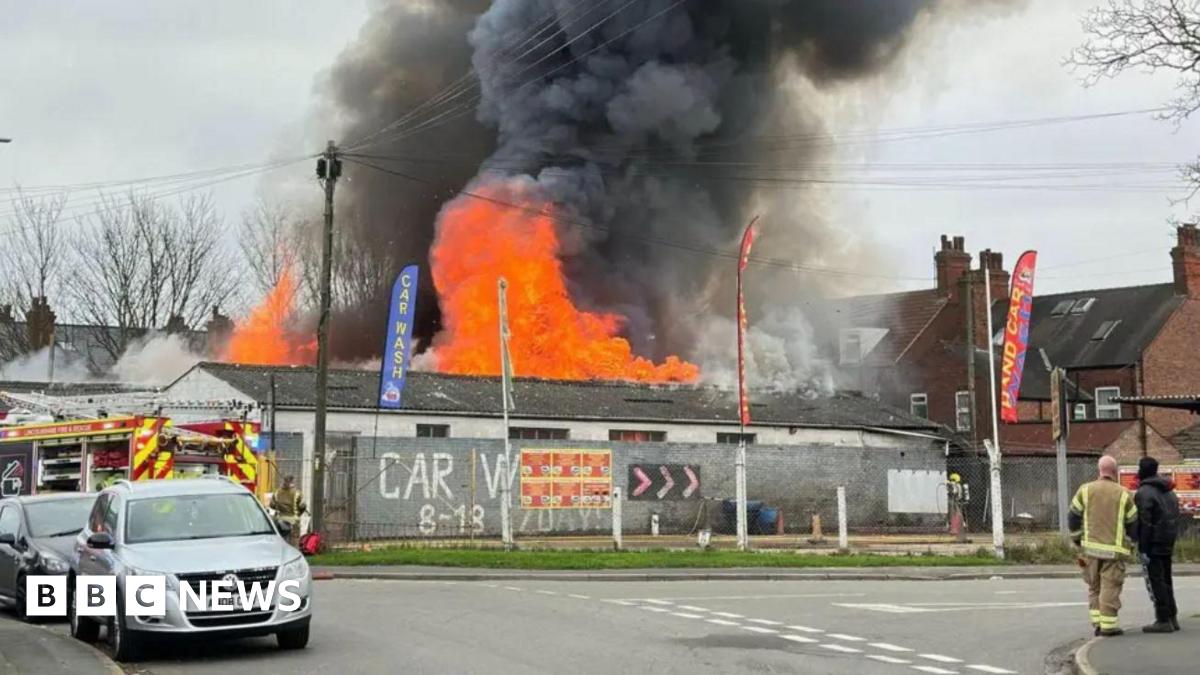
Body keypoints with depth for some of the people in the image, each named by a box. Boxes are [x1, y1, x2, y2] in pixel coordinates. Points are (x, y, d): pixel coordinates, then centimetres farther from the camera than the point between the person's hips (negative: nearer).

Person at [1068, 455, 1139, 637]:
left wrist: (1079, 541, 15)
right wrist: (1130, 537, 22)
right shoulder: (1123, 494, -2)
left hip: (1091, 547, 3)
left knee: (1094, 586, 13)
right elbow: (1133, 524, 2)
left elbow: (1073, 518, 4)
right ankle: (1108, 625, -1)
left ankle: (1097, 622, 11)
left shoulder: (1085, 490, 4)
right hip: (1114, 550, -3)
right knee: (1110, 587, 0)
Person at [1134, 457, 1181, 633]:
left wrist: (1143, 549, -18)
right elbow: (1176, 518, 17)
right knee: (1166, 580, 17)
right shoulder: (1169, 491, 15)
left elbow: (1145, 523, -19)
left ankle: (1163, 620, -7)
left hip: (1153, 545, -9)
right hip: (1168, 544, 9)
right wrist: (1171, 542, 19)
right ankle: (1172, 617, 20)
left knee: (1155, 582, -5)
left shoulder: (1144, 492, -14)